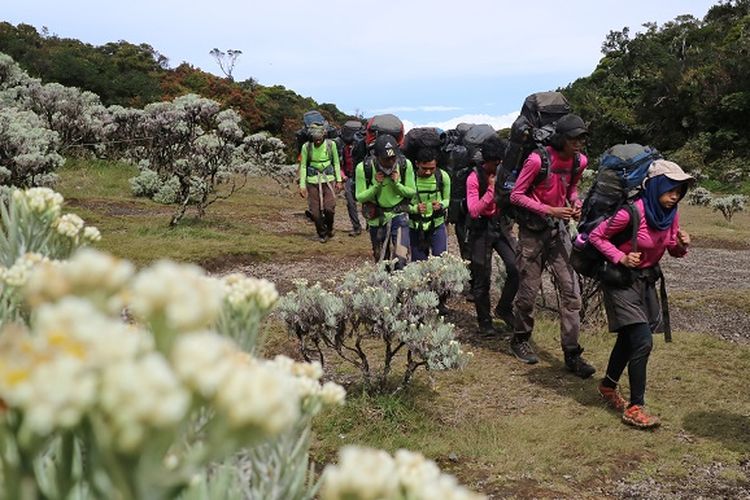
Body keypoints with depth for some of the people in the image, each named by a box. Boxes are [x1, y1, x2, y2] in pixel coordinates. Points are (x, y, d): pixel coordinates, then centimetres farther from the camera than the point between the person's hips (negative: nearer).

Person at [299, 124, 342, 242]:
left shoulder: (331, 144, -6)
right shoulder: (306, 147, -7)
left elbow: (336, 163, 7)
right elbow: (303, 166, 0)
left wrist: (338, 180, 6)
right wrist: (302, 185, -2)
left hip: (328, 179, 0)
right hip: (313, 181, 0)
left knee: (329, 208, -13)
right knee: (315, 211, 0)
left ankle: (329, 228, 16)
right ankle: (322, 234, 20)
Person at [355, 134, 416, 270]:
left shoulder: (405, 165, -14)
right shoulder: (364, 168, -16)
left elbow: (412, 192, -4)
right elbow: (360, 197, -10)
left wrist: (397, 184, -22)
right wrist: (376, 186, -25)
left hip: (399, 215, -1)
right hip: (376, 218, 1)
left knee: (401, 258, -16)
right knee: (381, 260, 14)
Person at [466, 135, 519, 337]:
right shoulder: (474, 178, -11)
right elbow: (474, 211, -19)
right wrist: (491, 189, -23)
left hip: (501, 225, 4)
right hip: (481, 229, -3)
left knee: (516, 268, -12)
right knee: (482, 277, 2)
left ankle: (504, 308, 10)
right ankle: (484, 322, 17)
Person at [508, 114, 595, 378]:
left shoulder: (579, 161, -1)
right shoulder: (538, 159, -19)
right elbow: (516, 195, -14)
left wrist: (576, 203, -5)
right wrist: (550, 210, -22)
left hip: (559, 228, 5)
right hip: (533, 229, -5)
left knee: (570, 291, -2)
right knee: (529, 290, 6)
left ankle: (572, 354, 4)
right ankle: (521, 339, 29)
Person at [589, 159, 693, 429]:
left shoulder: (671, 214, -3)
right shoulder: (632, 213, -25)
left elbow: (673, 251, 9)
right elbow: (596, 236, -16)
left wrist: (682, 245, -13)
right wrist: (620, 257, -26)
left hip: (647, 280, 8)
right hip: (622, 281, -8)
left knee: (628, 338, 20)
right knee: (643, 342, -14)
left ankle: (608, 386, 41)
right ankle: (634, 407, -4)